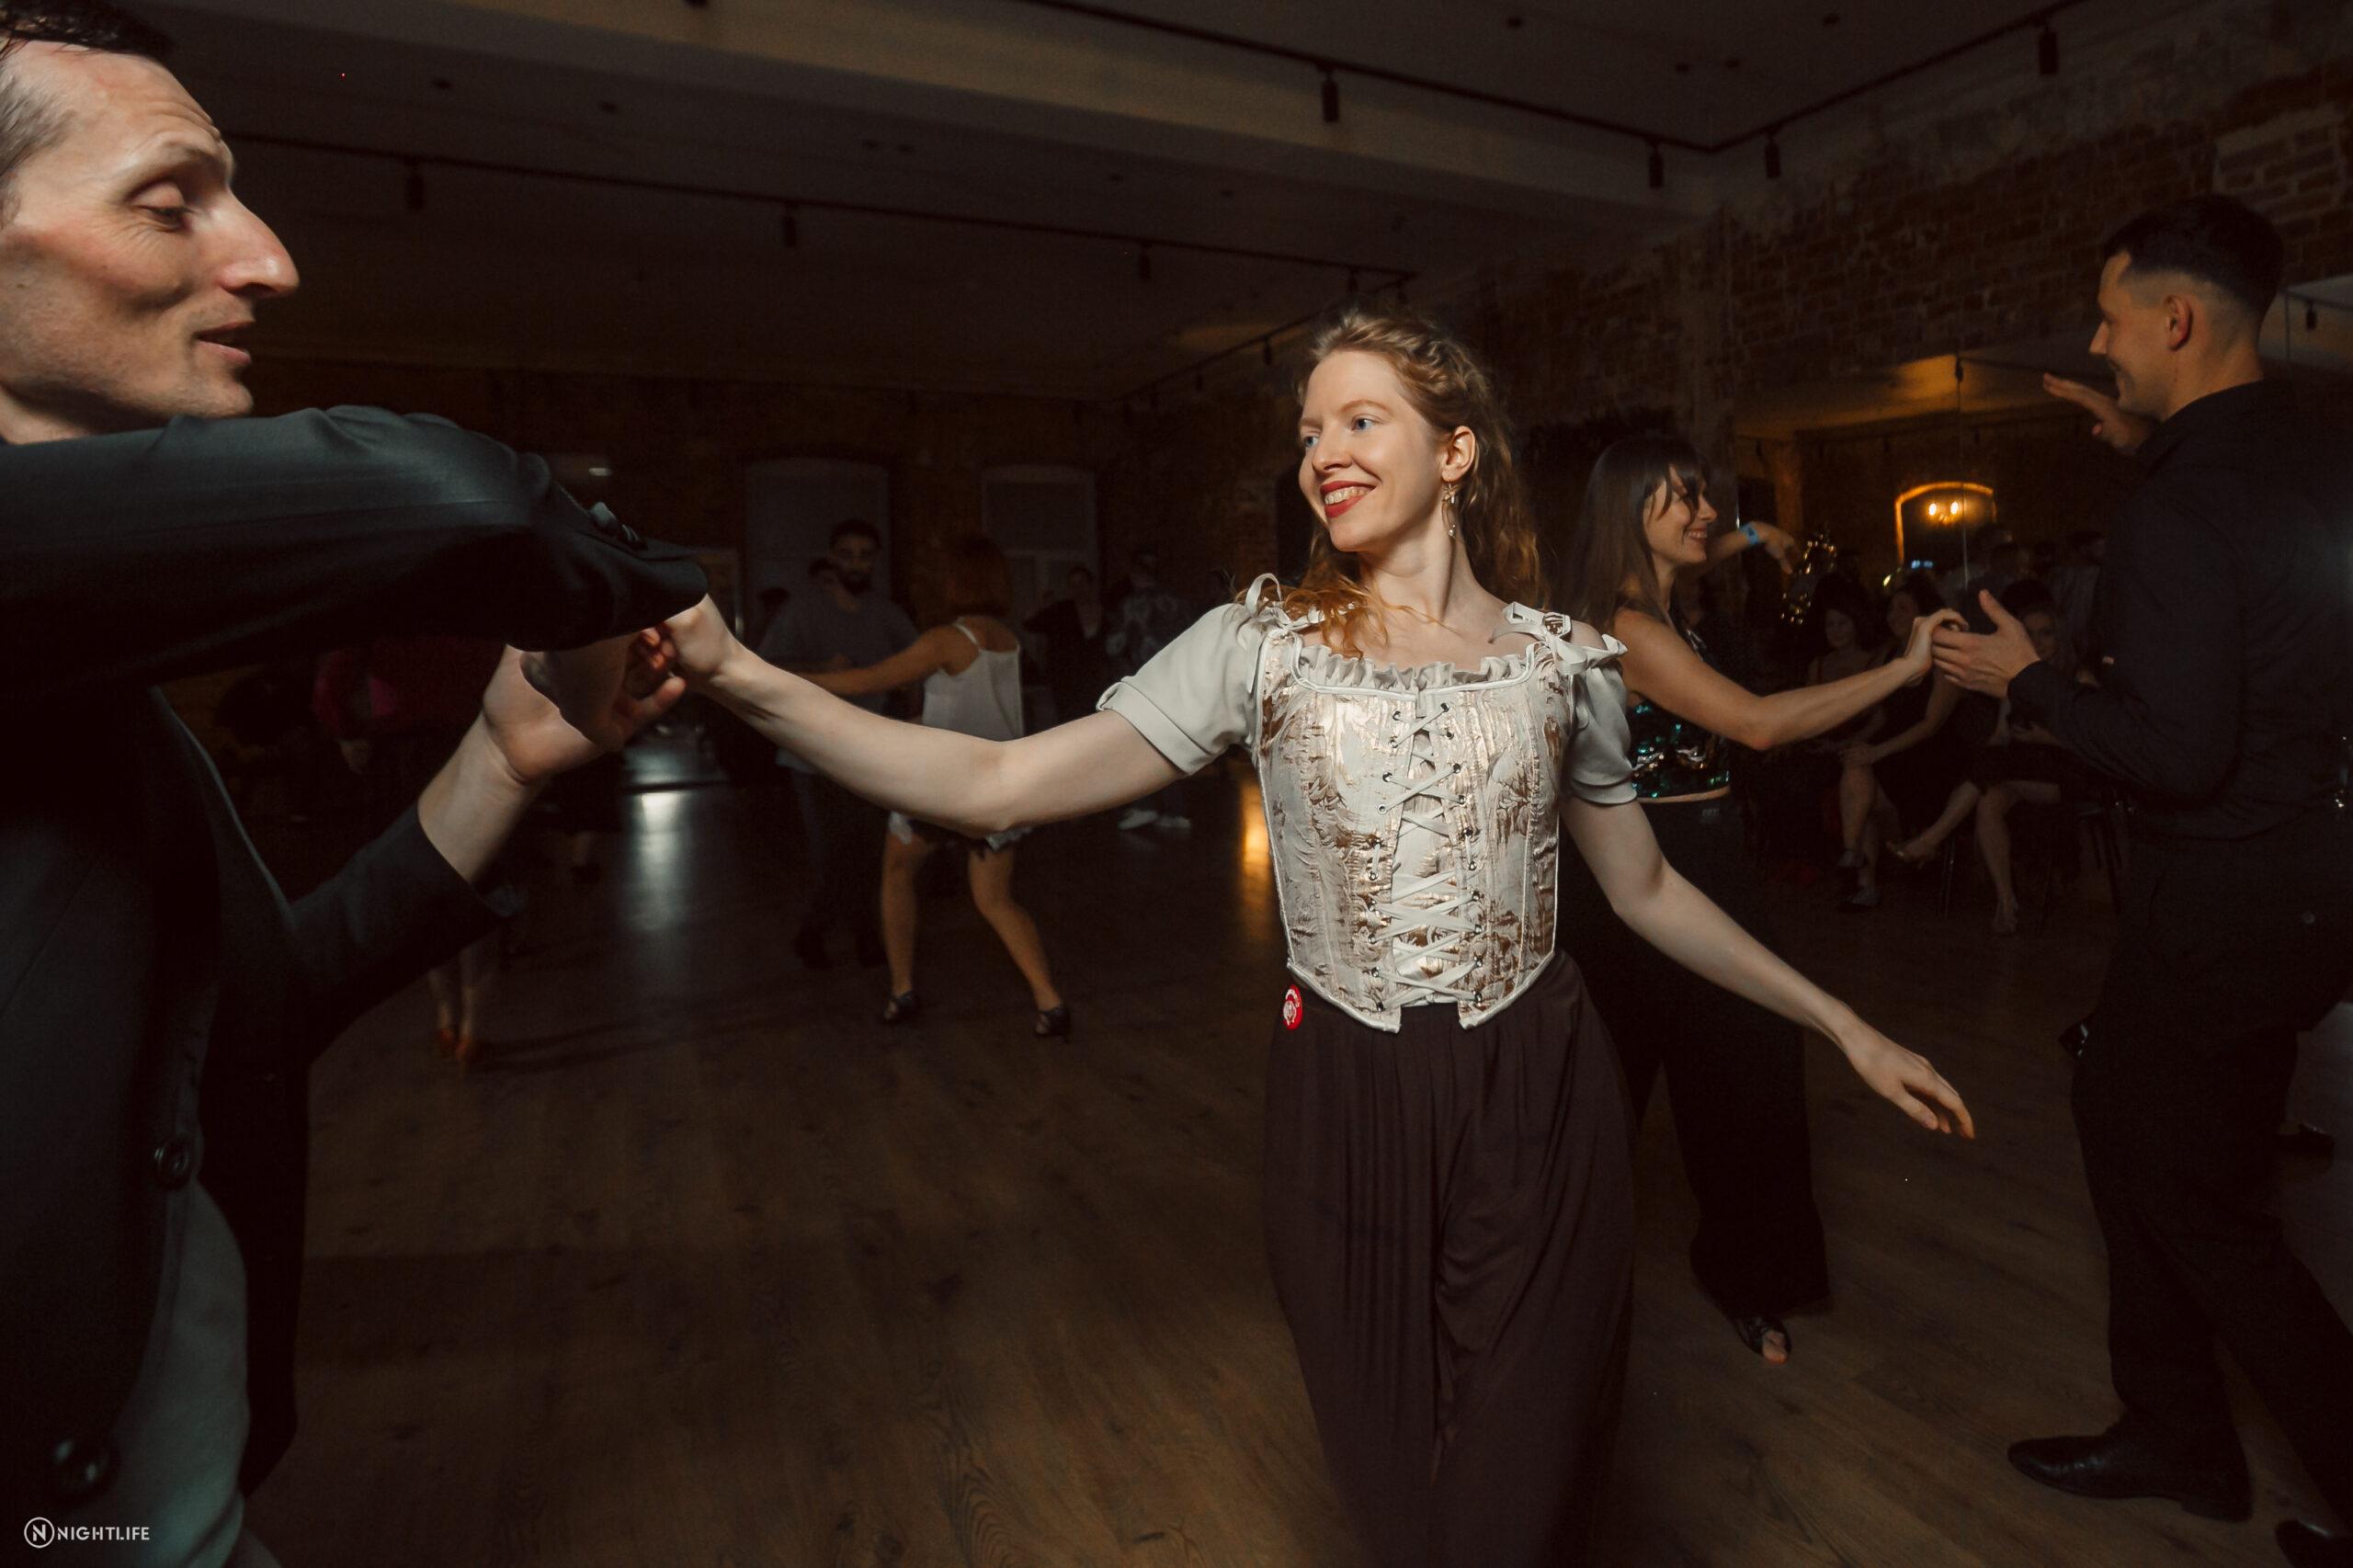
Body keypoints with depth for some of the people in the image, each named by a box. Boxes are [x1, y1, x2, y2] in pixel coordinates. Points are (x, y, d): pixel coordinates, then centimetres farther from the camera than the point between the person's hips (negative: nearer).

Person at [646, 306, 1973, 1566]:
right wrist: (737, 674, -21)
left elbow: (1646, 888, 13)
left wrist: (1841, 1024, 15)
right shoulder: (1264, 645, -5)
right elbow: (993, 787, -13)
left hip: (1537, 1104, 1)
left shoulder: (1562, 659, 1)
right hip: (1348, 1114, 0)